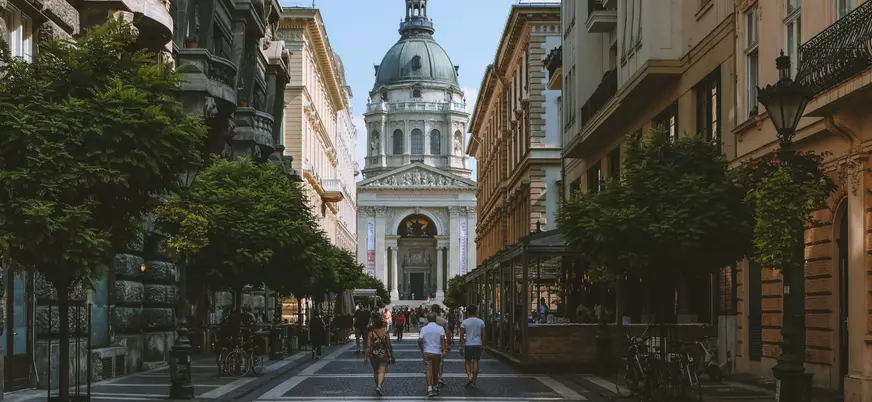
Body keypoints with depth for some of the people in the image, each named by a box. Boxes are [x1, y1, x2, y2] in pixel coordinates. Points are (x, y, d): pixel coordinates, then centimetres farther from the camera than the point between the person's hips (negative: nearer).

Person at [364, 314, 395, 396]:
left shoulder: (370, 333, -5)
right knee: (382, 371, -8)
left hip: (373, 355, 2)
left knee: (375, 372, 20)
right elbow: (389, 345, 0)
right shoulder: (386, 333, -5)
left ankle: (378, 386, 33)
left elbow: (368, 347, -7)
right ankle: (379, 386, -28)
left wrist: (366, 356, -1)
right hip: (383, 355, -2)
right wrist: (391, 355, 10)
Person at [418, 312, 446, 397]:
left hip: (427, 352, -1)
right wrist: (444, 350, -15)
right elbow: (442, 339, -14)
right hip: (437, 352, 1)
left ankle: (429, 389, -17)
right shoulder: (440, 328, -2)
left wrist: (422, 349, 8)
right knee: (435, 371, 15)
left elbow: (419, 340, -7)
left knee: (428, 371, -4)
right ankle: (434, 387, 26)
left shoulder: (423, 329, -1)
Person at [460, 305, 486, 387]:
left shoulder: (464, 322, -3)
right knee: (475, 362, 4)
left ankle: (469, 376, -10)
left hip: (468, 344, -1)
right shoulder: (480, 322, 1)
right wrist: (483, 345, 14)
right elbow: (483, 335, 4)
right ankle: (473, 381, 5)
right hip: (478, 344, 1)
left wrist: (462, 344, 5)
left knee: (467, 362, 12)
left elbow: (462, 335, -5)